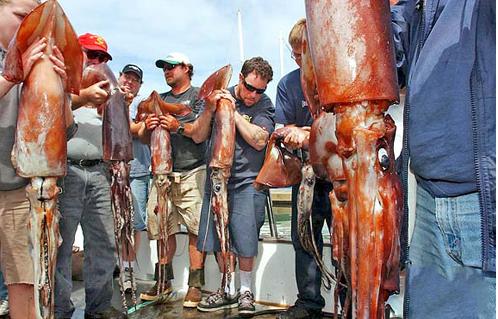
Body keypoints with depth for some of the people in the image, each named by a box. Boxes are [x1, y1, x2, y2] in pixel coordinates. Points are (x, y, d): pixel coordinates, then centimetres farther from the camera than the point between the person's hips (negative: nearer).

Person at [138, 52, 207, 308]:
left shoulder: (198, 95, 7)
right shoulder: (161, 99, 22)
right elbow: (149, 140, 18)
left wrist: (178, 126, -20)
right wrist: (148, 128, -4)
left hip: (191, 173, -4)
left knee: (196, 229, -5)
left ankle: (195, 284, 3)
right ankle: (164, 280, 18)